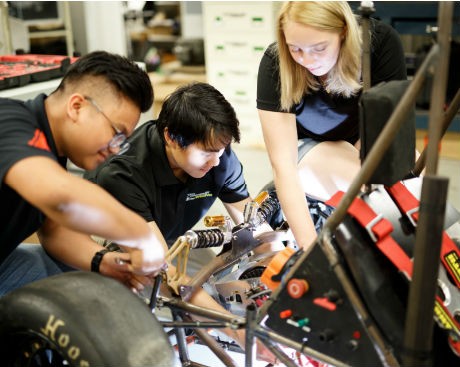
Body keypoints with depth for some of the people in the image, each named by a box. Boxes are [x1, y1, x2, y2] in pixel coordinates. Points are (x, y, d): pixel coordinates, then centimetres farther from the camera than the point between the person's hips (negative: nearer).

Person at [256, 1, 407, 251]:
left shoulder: (382, 42, -26)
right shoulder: (275, 65, -29)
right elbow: (283, 164, -32)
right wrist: (309, 244, -39)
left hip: (363, 139, 3)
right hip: (306, 145, -2)